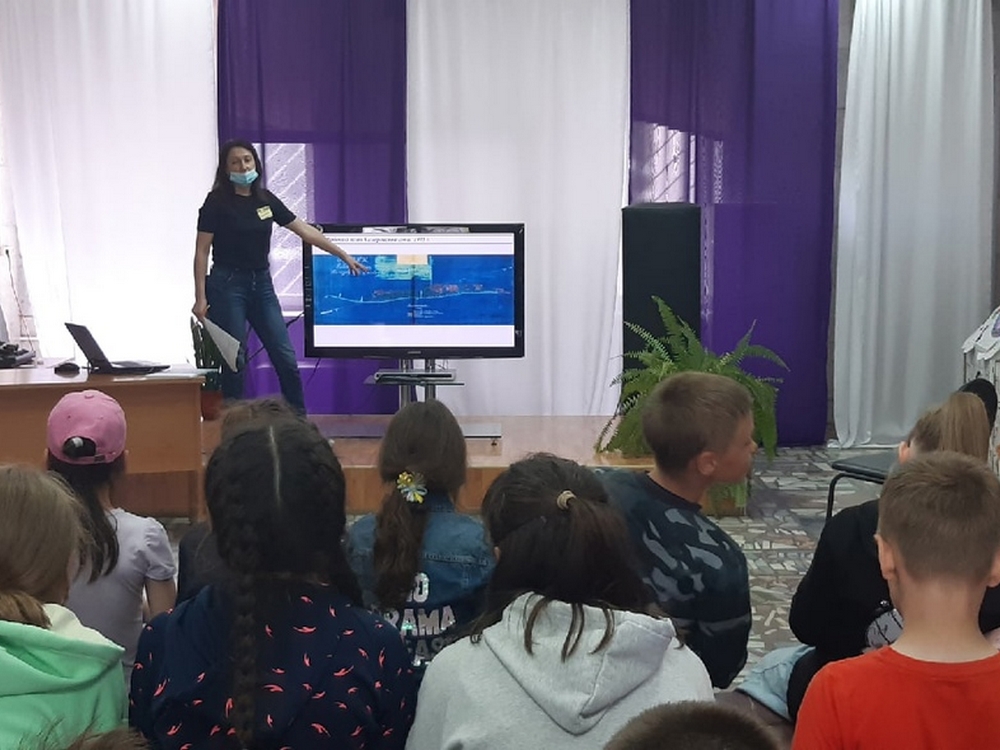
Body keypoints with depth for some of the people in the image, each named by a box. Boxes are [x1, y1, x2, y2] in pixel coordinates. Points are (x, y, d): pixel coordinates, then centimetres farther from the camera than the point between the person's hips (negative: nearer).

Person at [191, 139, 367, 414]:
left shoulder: (265, 199, 8)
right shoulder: (217, 202, -6)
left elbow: (304, 230, 11)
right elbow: (201, 251, -7)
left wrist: (344, 255, 10)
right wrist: (200, 297, -13)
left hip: (261, 283, 5)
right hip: (228, 285, -5)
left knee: (286, 357, 1)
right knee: (234, 360, -2)